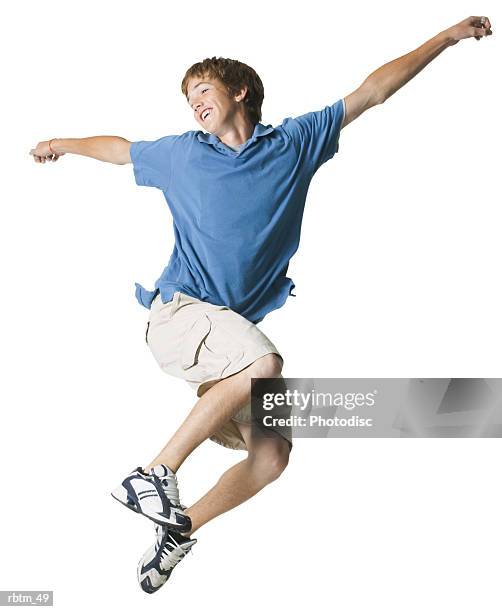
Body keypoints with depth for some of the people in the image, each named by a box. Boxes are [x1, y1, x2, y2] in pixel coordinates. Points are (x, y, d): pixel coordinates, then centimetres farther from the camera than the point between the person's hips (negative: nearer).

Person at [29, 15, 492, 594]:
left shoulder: (295, 142, 9)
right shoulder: (181, 153, 10)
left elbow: (372, 91, 10)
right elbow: (120, 147, 30)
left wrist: (449, 36, 11)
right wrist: (62, 144, 45)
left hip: (228, 330, 4)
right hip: (177, 312, -3)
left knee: (272, 452, -5)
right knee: (264, 361, -33)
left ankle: (181, 528, 13)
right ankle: (155, 474, -25)